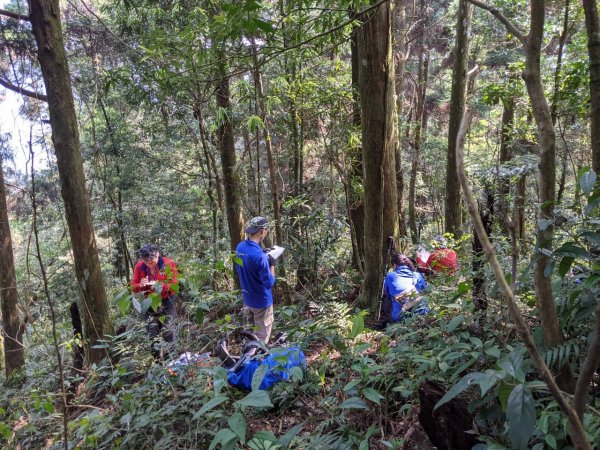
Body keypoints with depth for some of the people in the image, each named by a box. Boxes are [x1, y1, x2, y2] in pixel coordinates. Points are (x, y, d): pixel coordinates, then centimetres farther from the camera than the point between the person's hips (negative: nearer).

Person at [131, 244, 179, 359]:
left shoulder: (168, 264, -16)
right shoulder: (139, 266, -7)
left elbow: (173, 286, -15)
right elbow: (133, 287, -2)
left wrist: (160, 285, -33)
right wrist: (141, 285, -25)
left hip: (167, 300, -3)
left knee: (167, 328, -11)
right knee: (152, 329, 5)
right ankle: (156, 357, 19)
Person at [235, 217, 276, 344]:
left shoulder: (240, 247, -5)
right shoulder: (259, 256, -30)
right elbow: (269, 283, -24)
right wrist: (271, 265, -11)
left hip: (247, 299, 8)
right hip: (261, 301, -8)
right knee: (262, 337, 9)